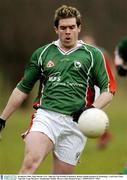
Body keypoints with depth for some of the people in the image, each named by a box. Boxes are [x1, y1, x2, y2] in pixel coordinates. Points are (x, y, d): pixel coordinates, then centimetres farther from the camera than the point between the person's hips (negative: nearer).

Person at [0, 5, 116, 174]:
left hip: (75, 122, 0)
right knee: (31, 161, -25)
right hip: (46, 115, 0)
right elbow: (22, 89, 20)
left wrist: (92, 109, -11)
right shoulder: (42, 53, 14)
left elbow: (109, 90, 7)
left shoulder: (93, 54, 9)